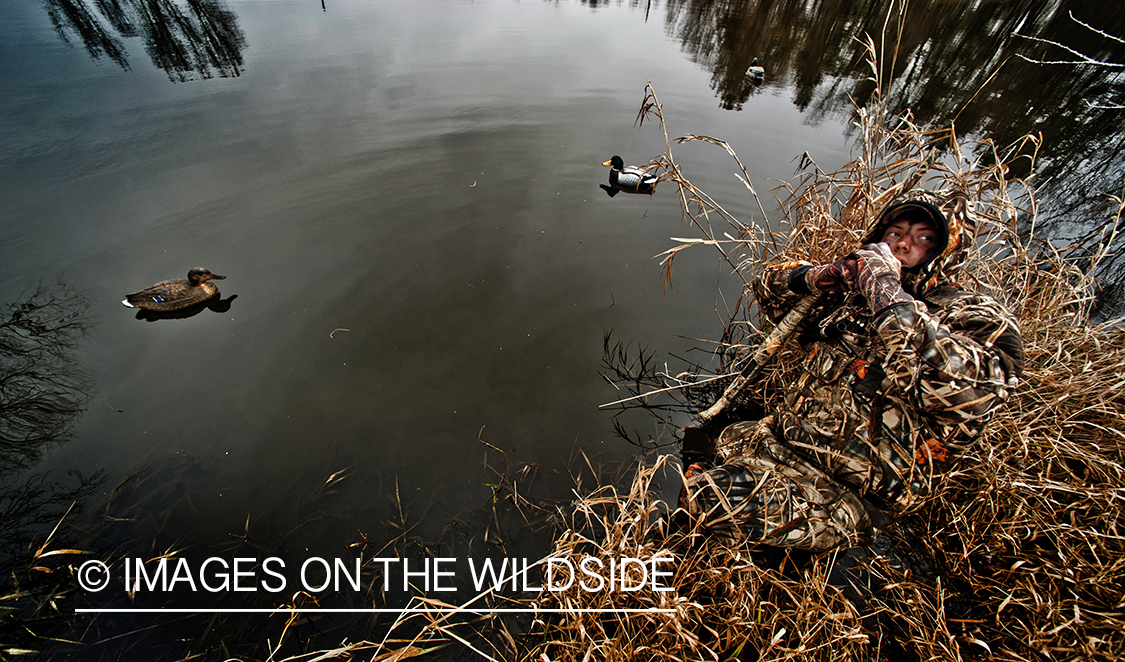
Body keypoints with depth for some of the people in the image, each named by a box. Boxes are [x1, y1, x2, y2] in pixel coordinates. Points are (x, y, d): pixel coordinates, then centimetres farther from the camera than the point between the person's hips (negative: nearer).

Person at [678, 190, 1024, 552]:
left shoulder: (977, 320, -10)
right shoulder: (850, 294, 6)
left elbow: (973, 387, -33)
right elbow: (769, 285, 17)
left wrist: (890, 298, -29)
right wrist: (814, 277, -5)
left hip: (849, 496, -6)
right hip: (783, 438, 7)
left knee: (705, 493, -21)